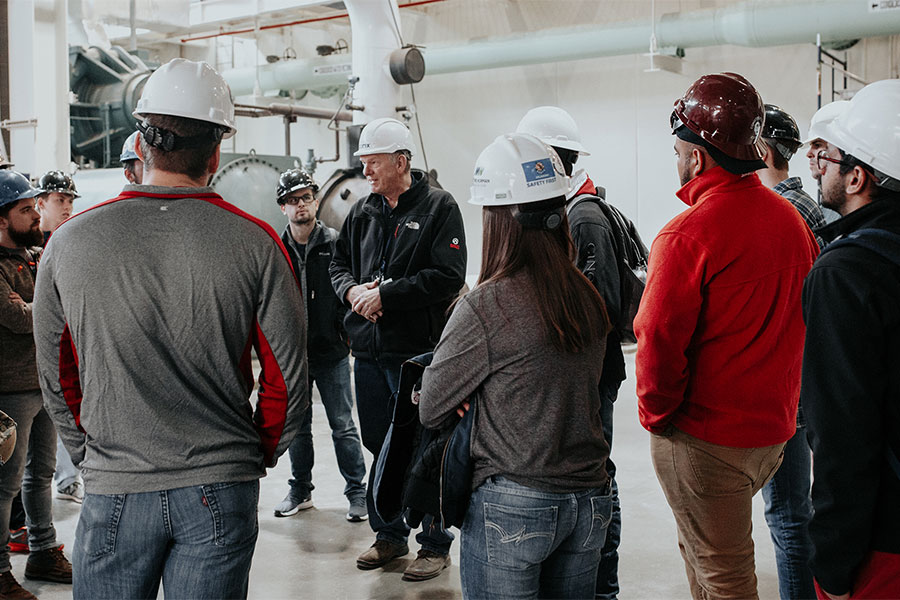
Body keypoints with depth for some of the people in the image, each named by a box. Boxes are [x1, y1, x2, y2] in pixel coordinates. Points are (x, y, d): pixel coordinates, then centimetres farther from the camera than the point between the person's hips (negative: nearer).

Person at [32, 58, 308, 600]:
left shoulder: (69, 241, -4)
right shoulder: (255, 243, -8)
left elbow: (56, 378, 5)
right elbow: (288, 376, -4)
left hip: (114, 492, 1)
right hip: (221, 491, 0)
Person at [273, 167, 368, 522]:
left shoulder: (335, 243, -3)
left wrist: (348, 332, -9)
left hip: (332, 353, -3)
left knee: (343, 426, 4)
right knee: (296, 427, 14)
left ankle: (357, 492, 15)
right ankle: (301, 491, 28)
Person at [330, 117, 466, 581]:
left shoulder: (438, 207, -6)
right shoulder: (362, 211, 12)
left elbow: (448, 276, -15)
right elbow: (339, 263, 19)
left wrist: (386, 294, -17)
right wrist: (352, 290, -4)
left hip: (418, 351, -6)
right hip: (368, 351, 6)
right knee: (379, 445, 15)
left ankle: (435, 544, 17)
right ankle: (389, 535, 30)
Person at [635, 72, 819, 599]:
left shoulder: (687, 236, -22)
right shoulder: (793, 219, 2)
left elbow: (659, 342, -22)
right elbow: (804, 322, 10)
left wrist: (656, 414, -6)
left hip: (706, 438, -7)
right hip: (775, 427, 7)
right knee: (700, 547, 25)